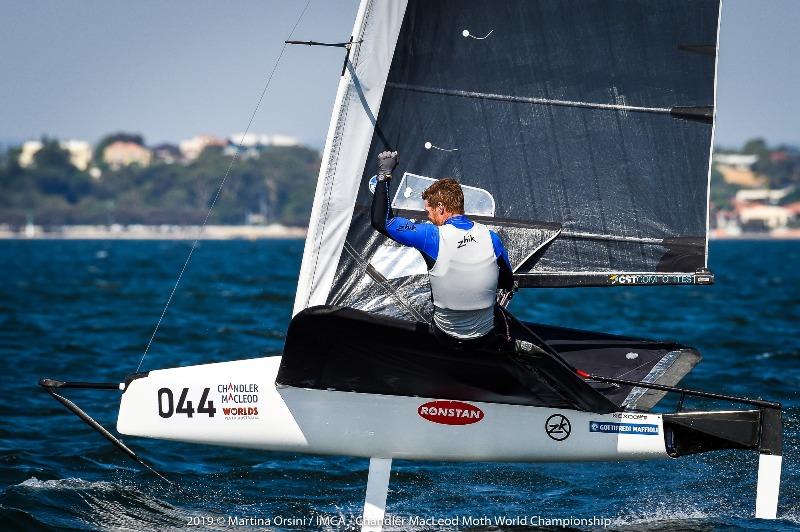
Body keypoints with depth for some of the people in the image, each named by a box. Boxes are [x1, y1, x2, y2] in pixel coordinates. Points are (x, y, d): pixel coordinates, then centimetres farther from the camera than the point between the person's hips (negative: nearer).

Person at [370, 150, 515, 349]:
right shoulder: (491, 238, -13)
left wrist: (384, 175, -7)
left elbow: (381, 221, -15)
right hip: (487, 339, 1)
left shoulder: (432, 238, -22)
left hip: (447, 340, -1)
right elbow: (508, 285, 2)